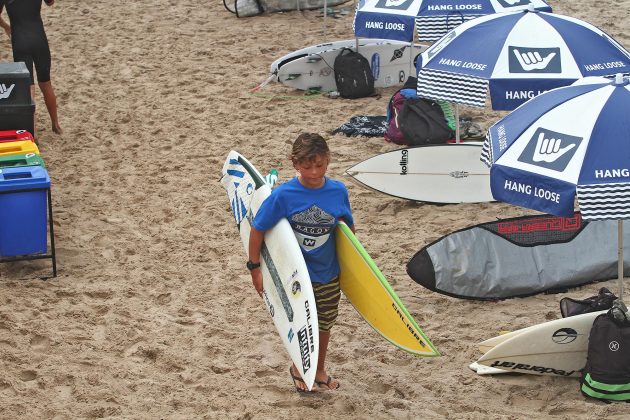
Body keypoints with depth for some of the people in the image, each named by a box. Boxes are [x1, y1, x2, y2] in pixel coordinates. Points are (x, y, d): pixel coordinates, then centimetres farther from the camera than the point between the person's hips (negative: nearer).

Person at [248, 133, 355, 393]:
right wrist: (255, 268, -9)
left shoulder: (338, 192, -12)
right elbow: (257, 230, -12)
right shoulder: (283, 195, -20)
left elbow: (348, 228, 5)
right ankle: (298, 368, 39)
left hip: (329, 275, 3)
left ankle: (320, 370, 41)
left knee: (324, 324, 18)